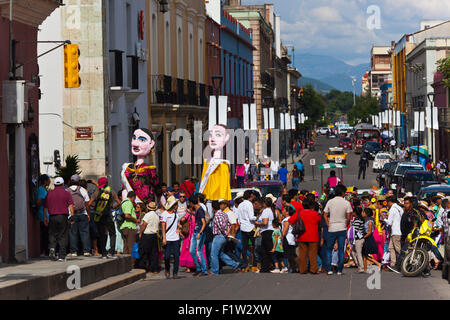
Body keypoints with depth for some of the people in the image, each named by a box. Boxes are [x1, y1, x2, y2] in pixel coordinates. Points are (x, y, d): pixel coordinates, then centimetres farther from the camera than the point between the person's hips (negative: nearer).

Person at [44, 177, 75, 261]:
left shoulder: (49, 193, 10)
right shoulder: (66, 193, 3)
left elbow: (45, 207, 13)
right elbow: (71, 206, -6)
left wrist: (45, 218, 21)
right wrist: (72, 217, -6)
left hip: (52, 217, 2)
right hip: (63, 216, -2)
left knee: (52, 235, 10)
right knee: (63, 236, 2)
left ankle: (52, 248, -17)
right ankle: (62, 256, 0)